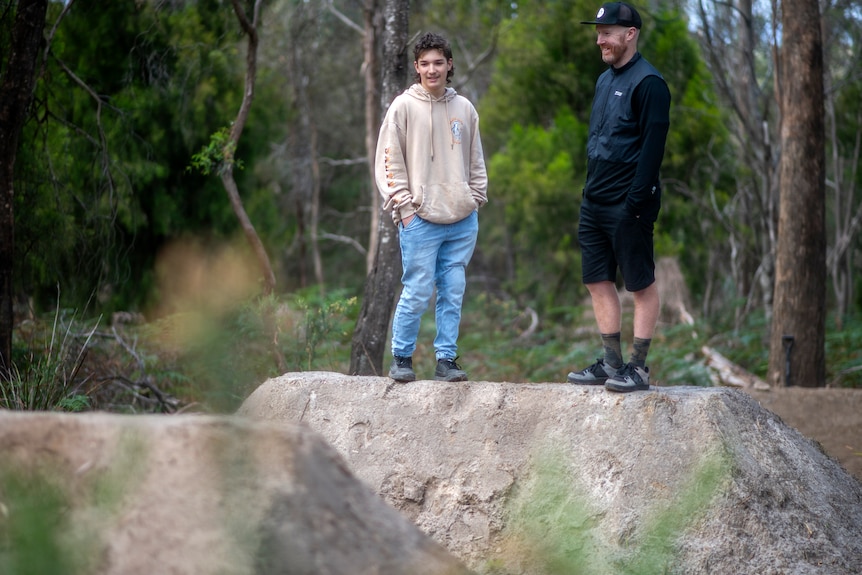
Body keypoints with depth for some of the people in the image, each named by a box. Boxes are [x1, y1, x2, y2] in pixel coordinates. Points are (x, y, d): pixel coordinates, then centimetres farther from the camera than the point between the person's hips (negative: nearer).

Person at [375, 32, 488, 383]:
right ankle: (401, 358, 9)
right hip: (421, 221, -4)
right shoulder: (403, 107, -1)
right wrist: (404, 206, -8)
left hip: (463, 221, 4)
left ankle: (446, 360, 12)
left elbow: (476, 161, 18)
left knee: (453, 295, 5)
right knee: (417, 294, -5)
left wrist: (476, 199, 9)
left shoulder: (464, 108, 11)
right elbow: (389, 162, -2)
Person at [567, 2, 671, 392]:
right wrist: (589, 191, 16)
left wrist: (636, 202, -20)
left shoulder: (647, 83, -10)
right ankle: (611, 364, 14)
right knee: (598, 282, 9)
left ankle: (638, 368, 2)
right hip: (594, 205, 9)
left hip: (627, 206, -9)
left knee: (641, 284, -1)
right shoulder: (604, 80, 16)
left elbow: (653, 146, -16)